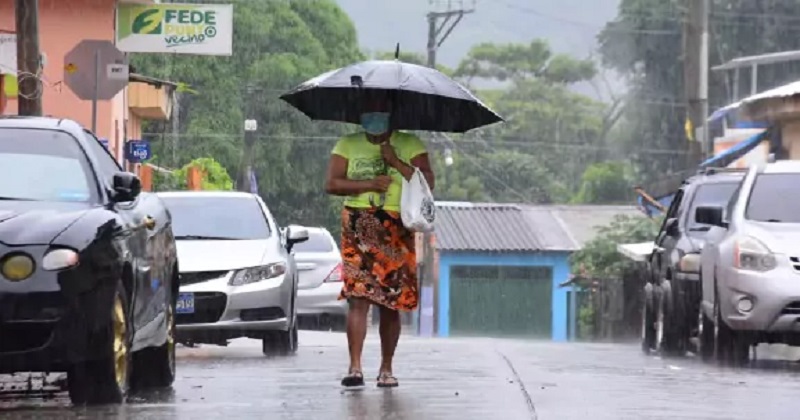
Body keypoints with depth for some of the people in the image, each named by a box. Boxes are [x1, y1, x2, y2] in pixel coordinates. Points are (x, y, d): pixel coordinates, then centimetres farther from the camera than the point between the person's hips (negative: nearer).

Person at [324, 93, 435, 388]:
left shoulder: (410, 145, 9)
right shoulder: (348, 145, 11)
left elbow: (428, 183, -2)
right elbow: (331, 184, 0)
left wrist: (397, 163, -13)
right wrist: (369, 184, -11)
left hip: (397, 231, 0)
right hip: (358, 229, 0)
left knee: (391, 302, 2)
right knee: (358, 297, -13)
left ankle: (386, 369, 11)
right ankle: (355, 367, -16)